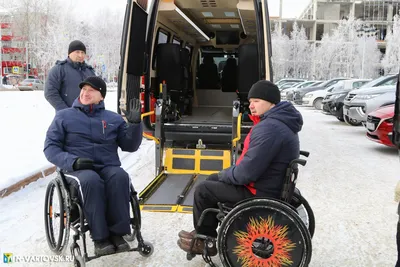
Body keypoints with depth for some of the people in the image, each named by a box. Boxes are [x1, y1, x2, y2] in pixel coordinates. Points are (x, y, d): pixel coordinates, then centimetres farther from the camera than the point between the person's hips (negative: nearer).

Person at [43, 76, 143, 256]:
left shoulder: (114, 118, 18)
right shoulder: (64, 116, 12)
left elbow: (130, 145, 14)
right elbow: (50, 147, 5)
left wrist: (135, 123, -4)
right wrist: (72, 161, -14)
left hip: (108, 167, 2)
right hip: (77, 169, -2)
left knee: (120, 176, -35)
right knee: (91, 180, -38)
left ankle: (117, 232, -27)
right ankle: (100, 237, -29)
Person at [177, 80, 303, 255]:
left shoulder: (268, 128, -27)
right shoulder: (280, 122, 7)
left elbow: (246, 172, -28)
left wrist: (224, 174, -7)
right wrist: (224, 175, 8)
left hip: (260, 192, -10)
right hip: (270, 183, 11)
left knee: (203, 190, -2)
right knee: (212, 180, 19)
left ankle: (206, 242, 16)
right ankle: (205, 233, 29)